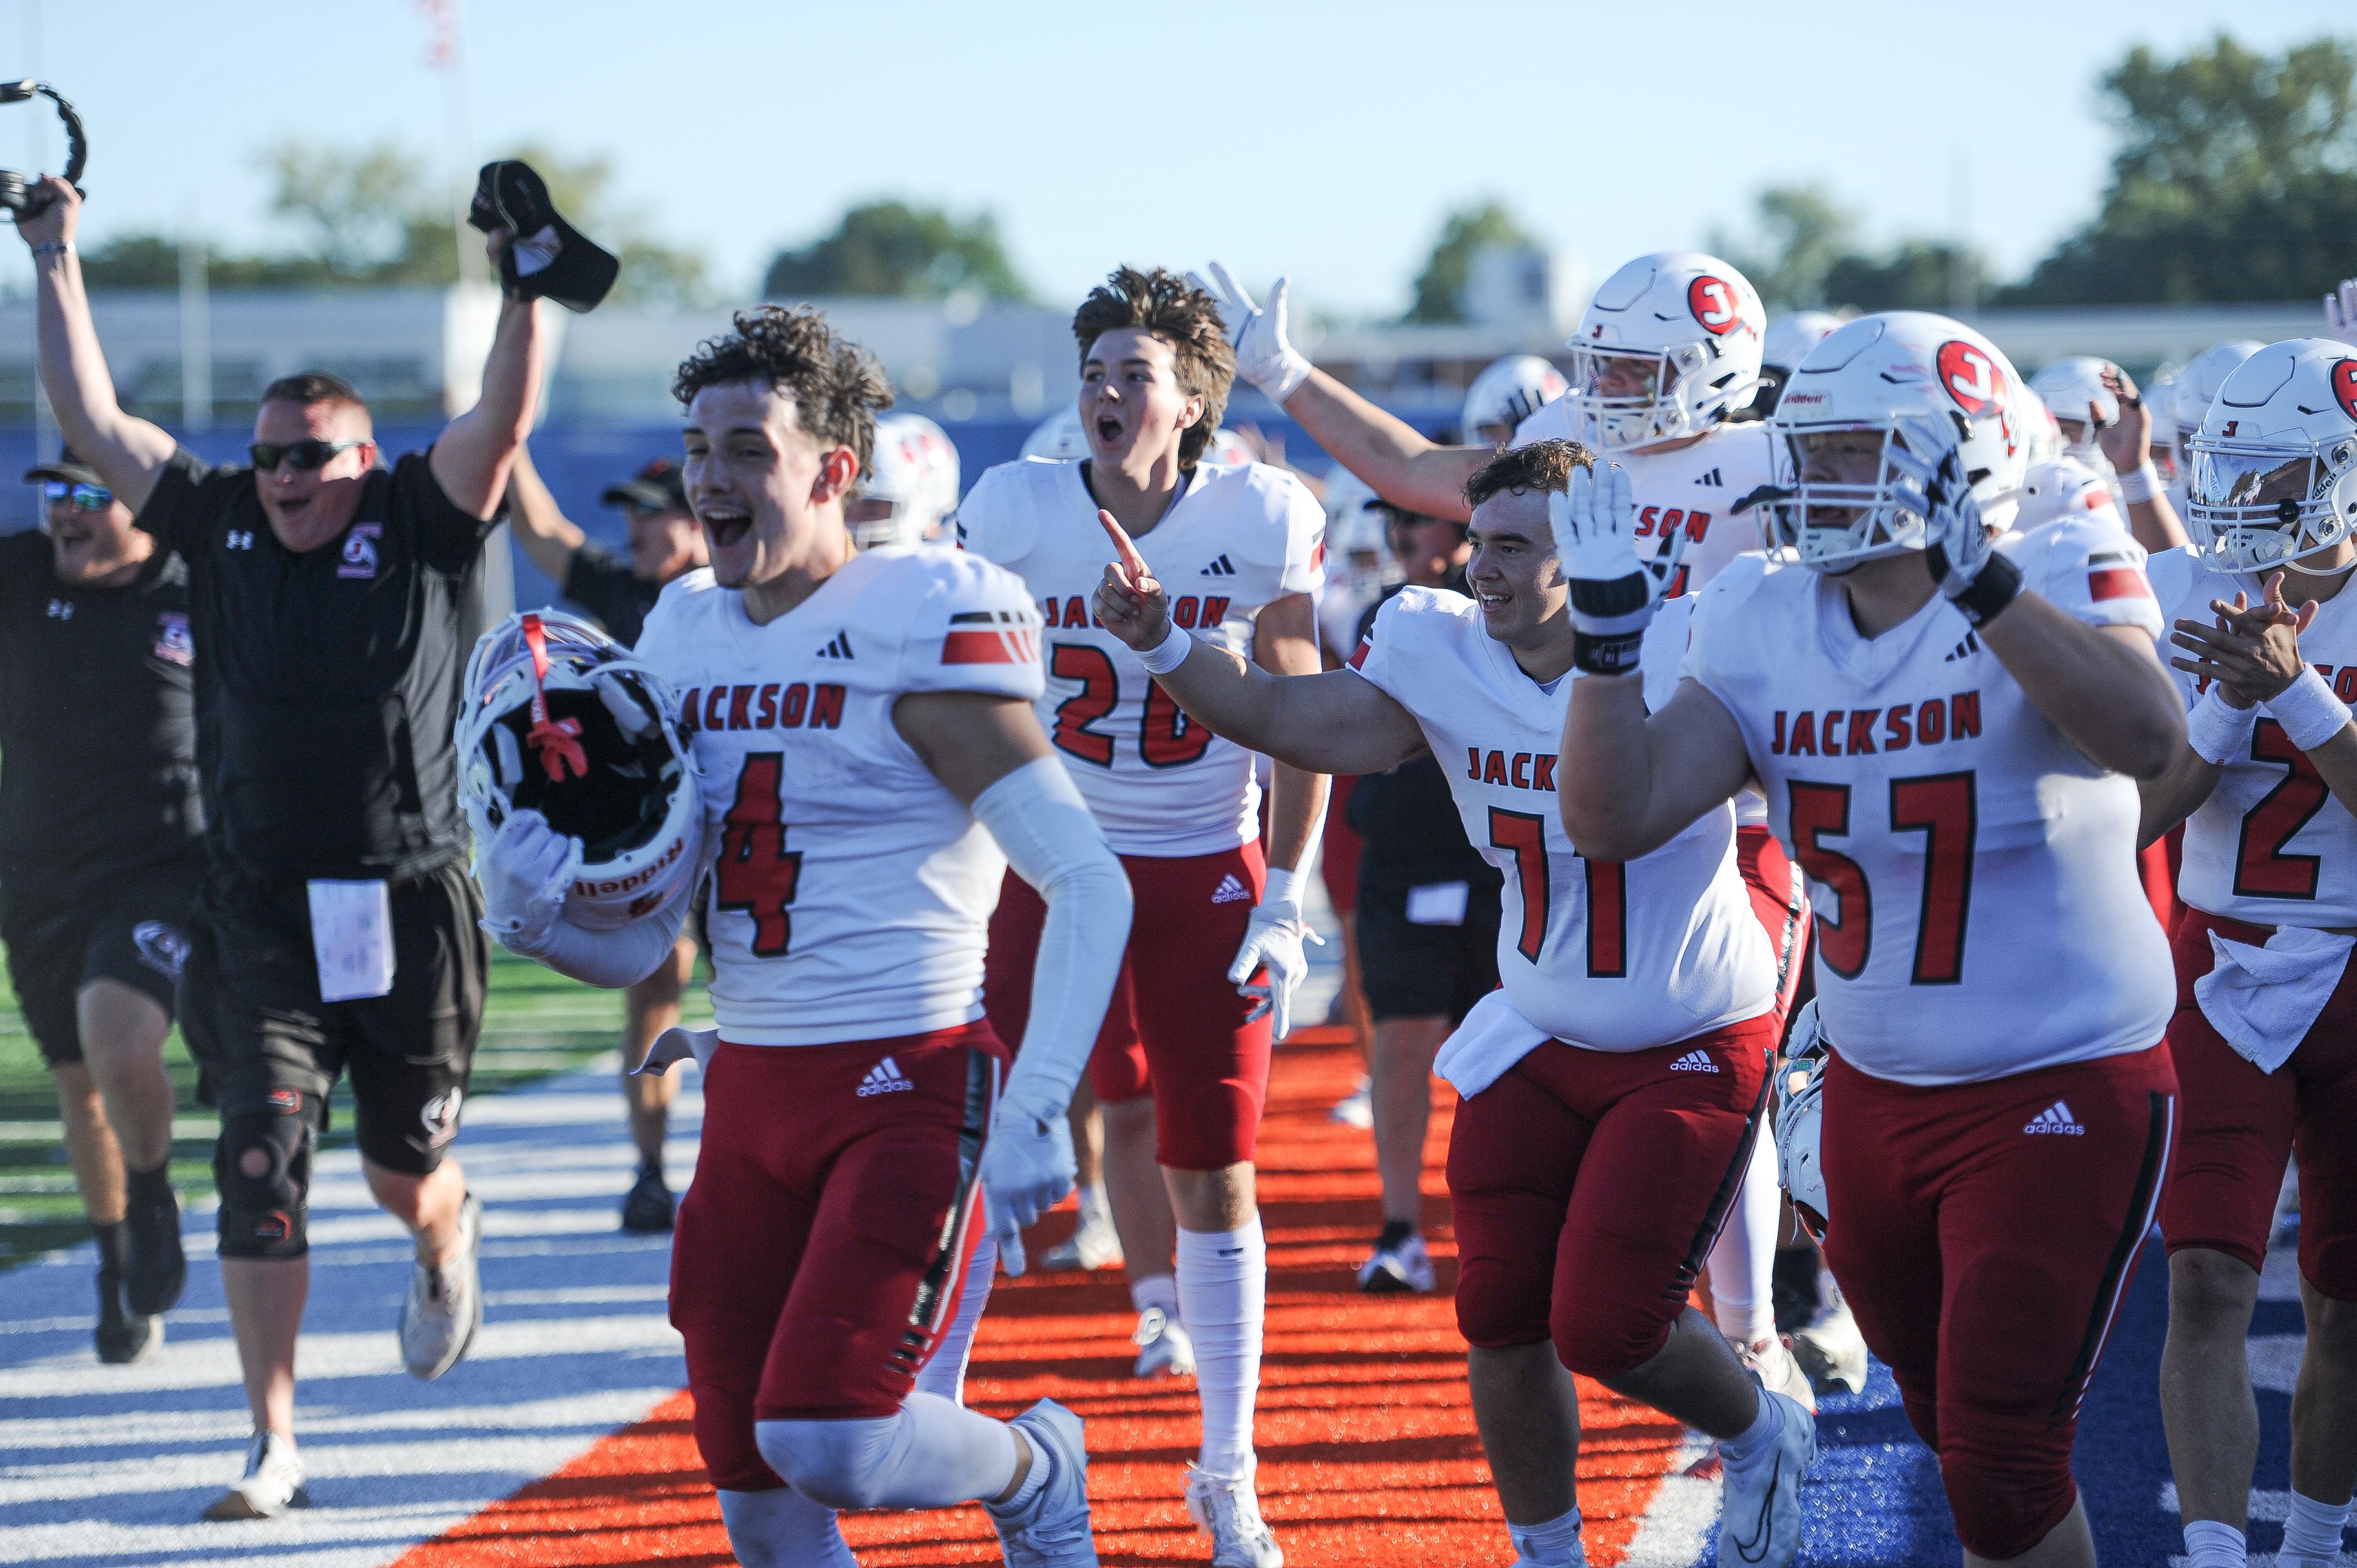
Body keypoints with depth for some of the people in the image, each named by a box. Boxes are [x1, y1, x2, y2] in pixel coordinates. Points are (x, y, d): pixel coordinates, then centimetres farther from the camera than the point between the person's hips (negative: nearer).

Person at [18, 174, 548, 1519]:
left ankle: (450, 1249, 49)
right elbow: (94, 421, 5)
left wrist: (524, 292, -24)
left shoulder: (419, 529, -1)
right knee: (262, 1168, -8)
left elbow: (503, 425, -14)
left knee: (408, 1174, 10)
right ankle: (275, 1447, -3)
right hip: (265, 915, 1)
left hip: (410, 910, -1)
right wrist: (59, 266, 3)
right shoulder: (222, 527, 5)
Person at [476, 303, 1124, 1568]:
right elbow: (637, 944, 12)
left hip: (908, 1085, -7)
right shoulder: (686, 639, 10)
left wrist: (1033, 1115, -25)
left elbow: (1089, 886, -16)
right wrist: (535, 914, -11)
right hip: (751, 1095, 7)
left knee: (822, 1439, -17)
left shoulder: (920, 629, -12)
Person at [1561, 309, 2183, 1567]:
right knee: (1949, 1427, 19)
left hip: (2062, 1086, -6)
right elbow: (1615, 818, -6)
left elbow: (2146, 735, -36)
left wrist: (1978, 581, -41)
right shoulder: (1764, 629, 0)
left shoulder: (2053, 585, -15)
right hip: (1873, 1091, 6)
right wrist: (1607, 633, -17)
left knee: (2004, 1462, -8)